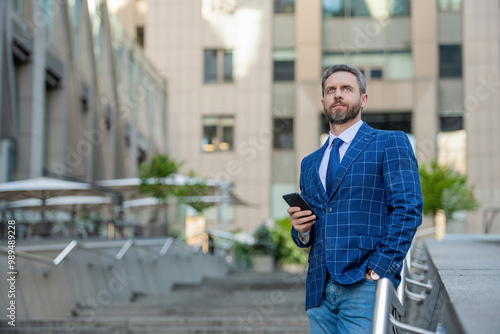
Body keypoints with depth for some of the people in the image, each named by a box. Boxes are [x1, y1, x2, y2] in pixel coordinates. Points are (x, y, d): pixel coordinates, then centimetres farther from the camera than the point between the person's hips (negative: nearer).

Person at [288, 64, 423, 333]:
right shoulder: (310, 163, 21)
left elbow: (408, 209, -7)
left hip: (365, 288, -5)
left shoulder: (391, 144, 3)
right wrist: (301, 230, 1)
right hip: (319, 290, 5)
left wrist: (379, 270, -15)